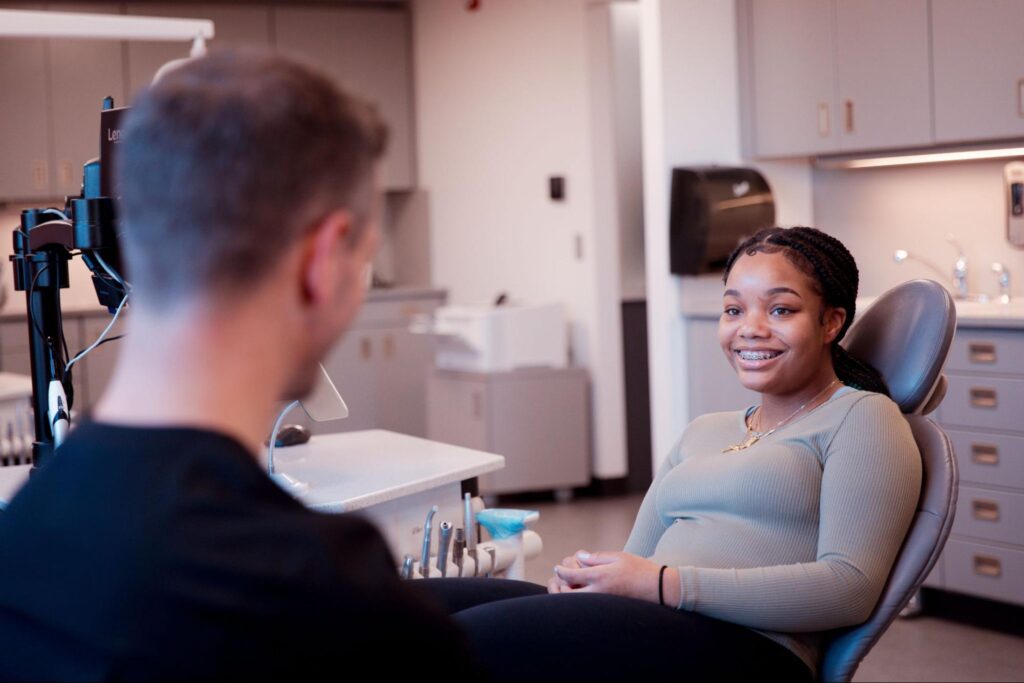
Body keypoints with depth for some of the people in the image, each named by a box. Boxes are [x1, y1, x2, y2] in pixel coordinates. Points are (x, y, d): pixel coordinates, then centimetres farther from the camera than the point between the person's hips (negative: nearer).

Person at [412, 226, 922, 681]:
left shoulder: (862, 418, 6)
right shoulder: (703, 432, 28)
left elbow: (851, 587, -8)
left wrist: (664, 584, -14)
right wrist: (584, 576, -5)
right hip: (648, 629, 7)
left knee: (467, 637, -30)